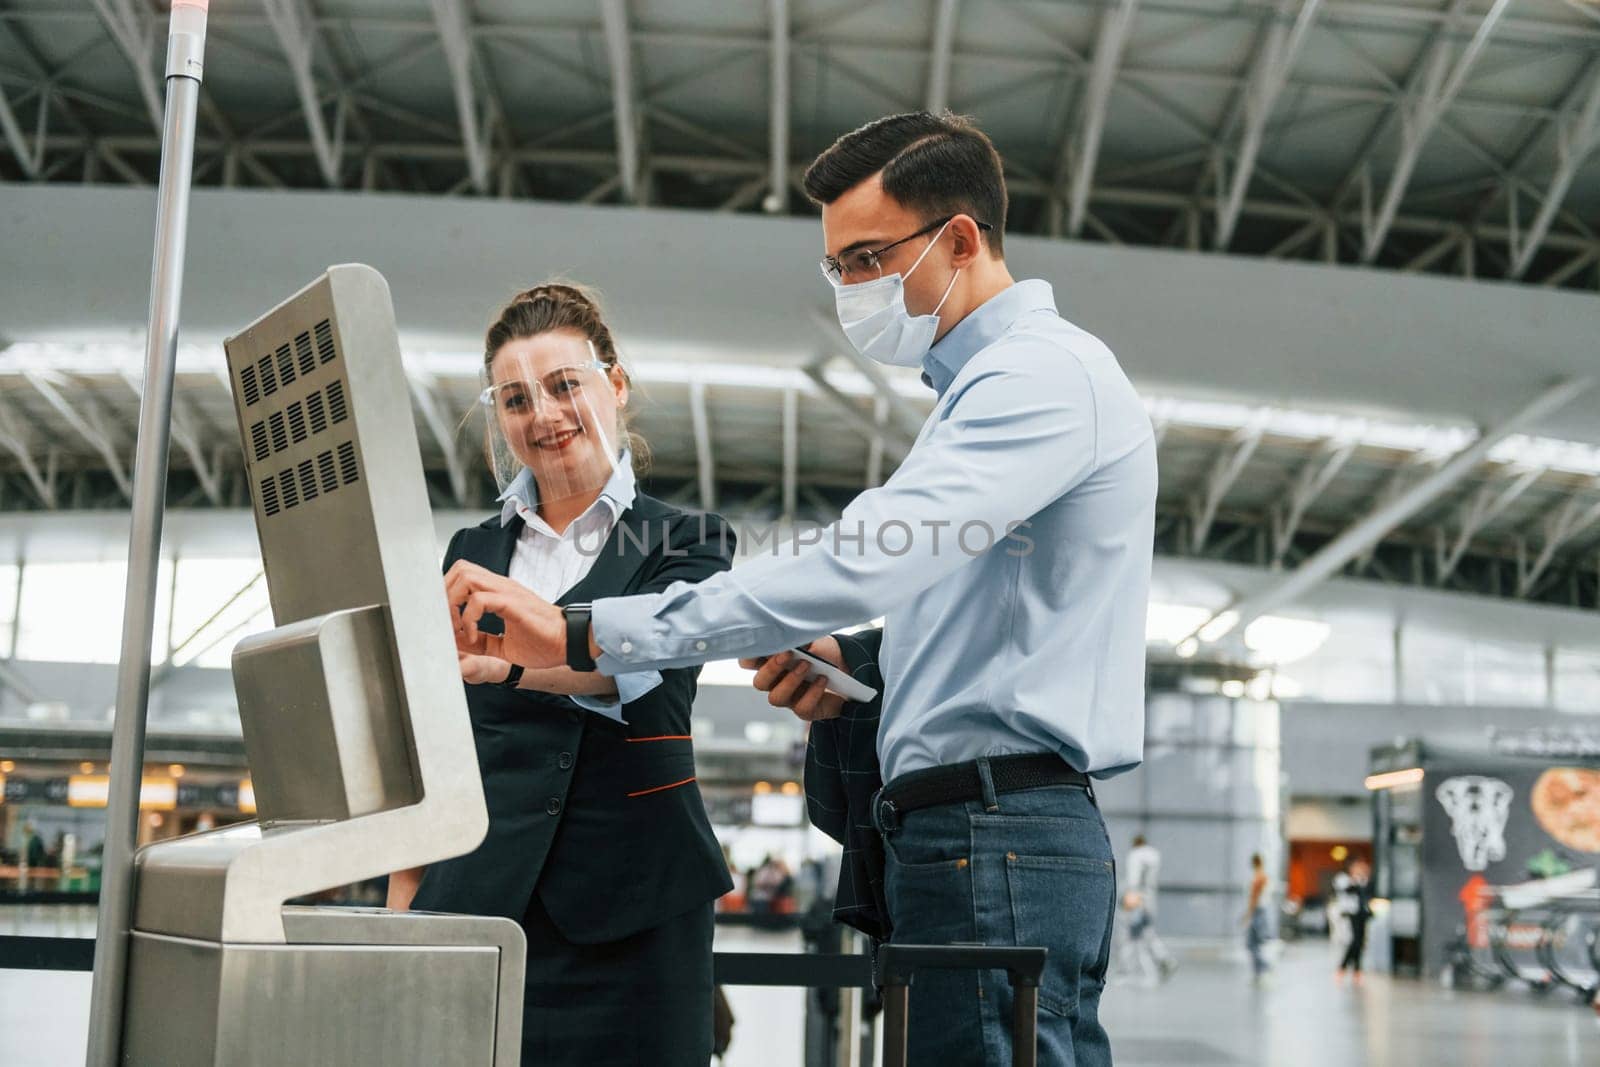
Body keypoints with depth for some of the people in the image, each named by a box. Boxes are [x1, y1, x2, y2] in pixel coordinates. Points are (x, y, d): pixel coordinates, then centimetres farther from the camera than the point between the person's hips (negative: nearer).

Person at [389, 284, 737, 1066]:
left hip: (625, 906, -2)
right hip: (477, 893, 3)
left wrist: (507, 659, -34)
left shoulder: (685, 541, 4)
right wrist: (401, 903, 7)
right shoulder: (472, 552, 14)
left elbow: (645, 666, -17)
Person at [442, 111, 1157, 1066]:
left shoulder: (1044, 369, -10)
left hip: (996, 838, -10)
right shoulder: (985, 388, 24)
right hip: (973, 832, 10)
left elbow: (860, 564, -24)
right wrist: (856, 664, 9)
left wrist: (585, 634, -25)